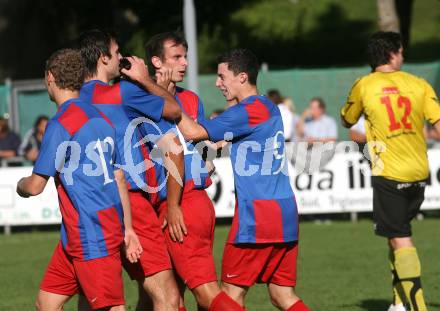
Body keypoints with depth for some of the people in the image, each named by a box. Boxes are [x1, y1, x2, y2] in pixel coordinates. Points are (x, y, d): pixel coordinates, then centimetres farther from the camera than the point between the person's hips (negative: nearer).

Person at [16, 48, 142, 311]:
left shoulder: (60, 125, -13)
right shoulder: (100, 119, 14)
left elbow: (35, 187, -11)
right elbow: (119, 179, 16)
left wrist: (20, 185, 13)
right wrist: (127, 229, 19)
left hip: (91, 234, -9)